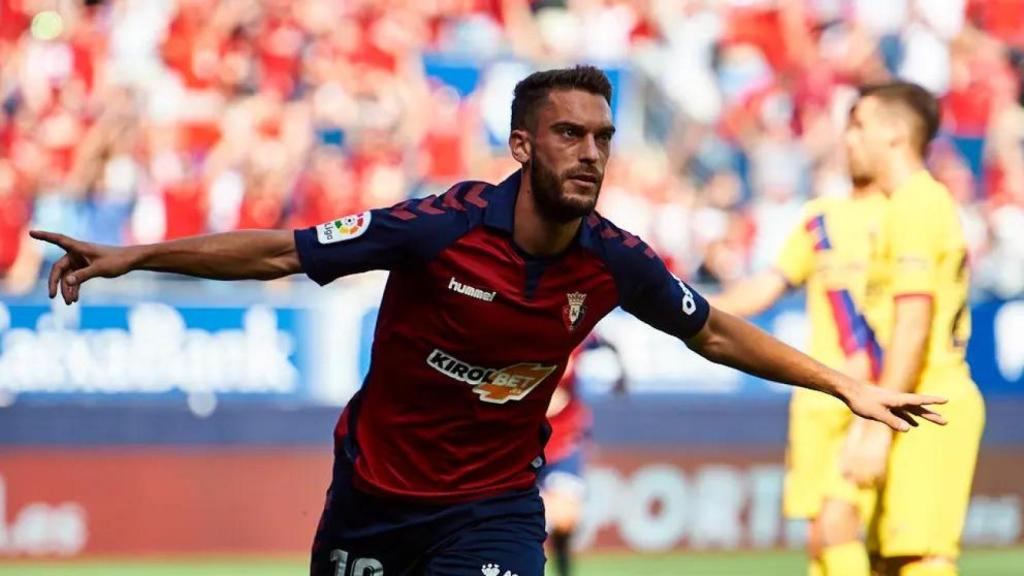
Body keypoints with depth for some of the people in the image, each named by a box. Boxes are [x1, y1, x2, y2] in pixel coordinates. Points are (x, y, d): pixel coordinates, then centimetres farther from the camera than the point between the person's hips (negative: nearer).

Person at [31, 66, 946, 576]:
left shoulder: (613, 262, -12)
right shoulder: (444, 228, -23)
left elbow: (712, 332, 6)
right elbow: (283, 253, -19)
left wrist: (842, 385, 9)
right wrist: (133, 257, -25)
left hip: (493, 501, 1)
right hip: (378, 488, -1)